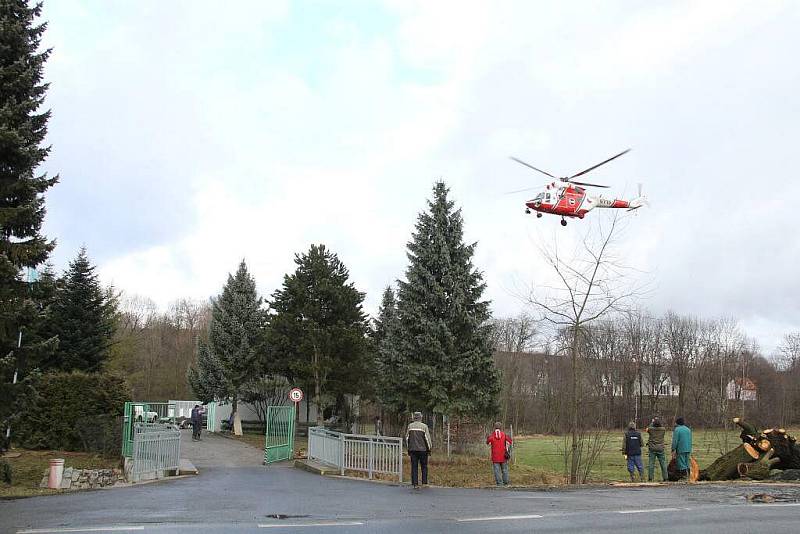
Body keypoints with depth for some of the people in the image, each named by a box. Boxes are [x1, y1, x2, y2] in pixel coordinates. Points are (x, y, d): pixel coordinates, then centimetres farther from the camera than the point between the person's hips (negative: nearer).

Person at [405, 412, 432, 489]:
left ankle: (415, 484, 1)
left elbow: (407, 437, 8)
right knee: (424, 467, 10)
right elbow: (427, 438, -6)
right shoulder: (424, 426, -6)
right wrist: (429, 448, 5)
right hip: (422, 449, -2)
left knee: (414, 467, 4)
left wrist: (408, 448, 18)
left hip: (413, 449, 2)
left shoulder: (410, 426, 3)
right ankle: (424, 483, 7)